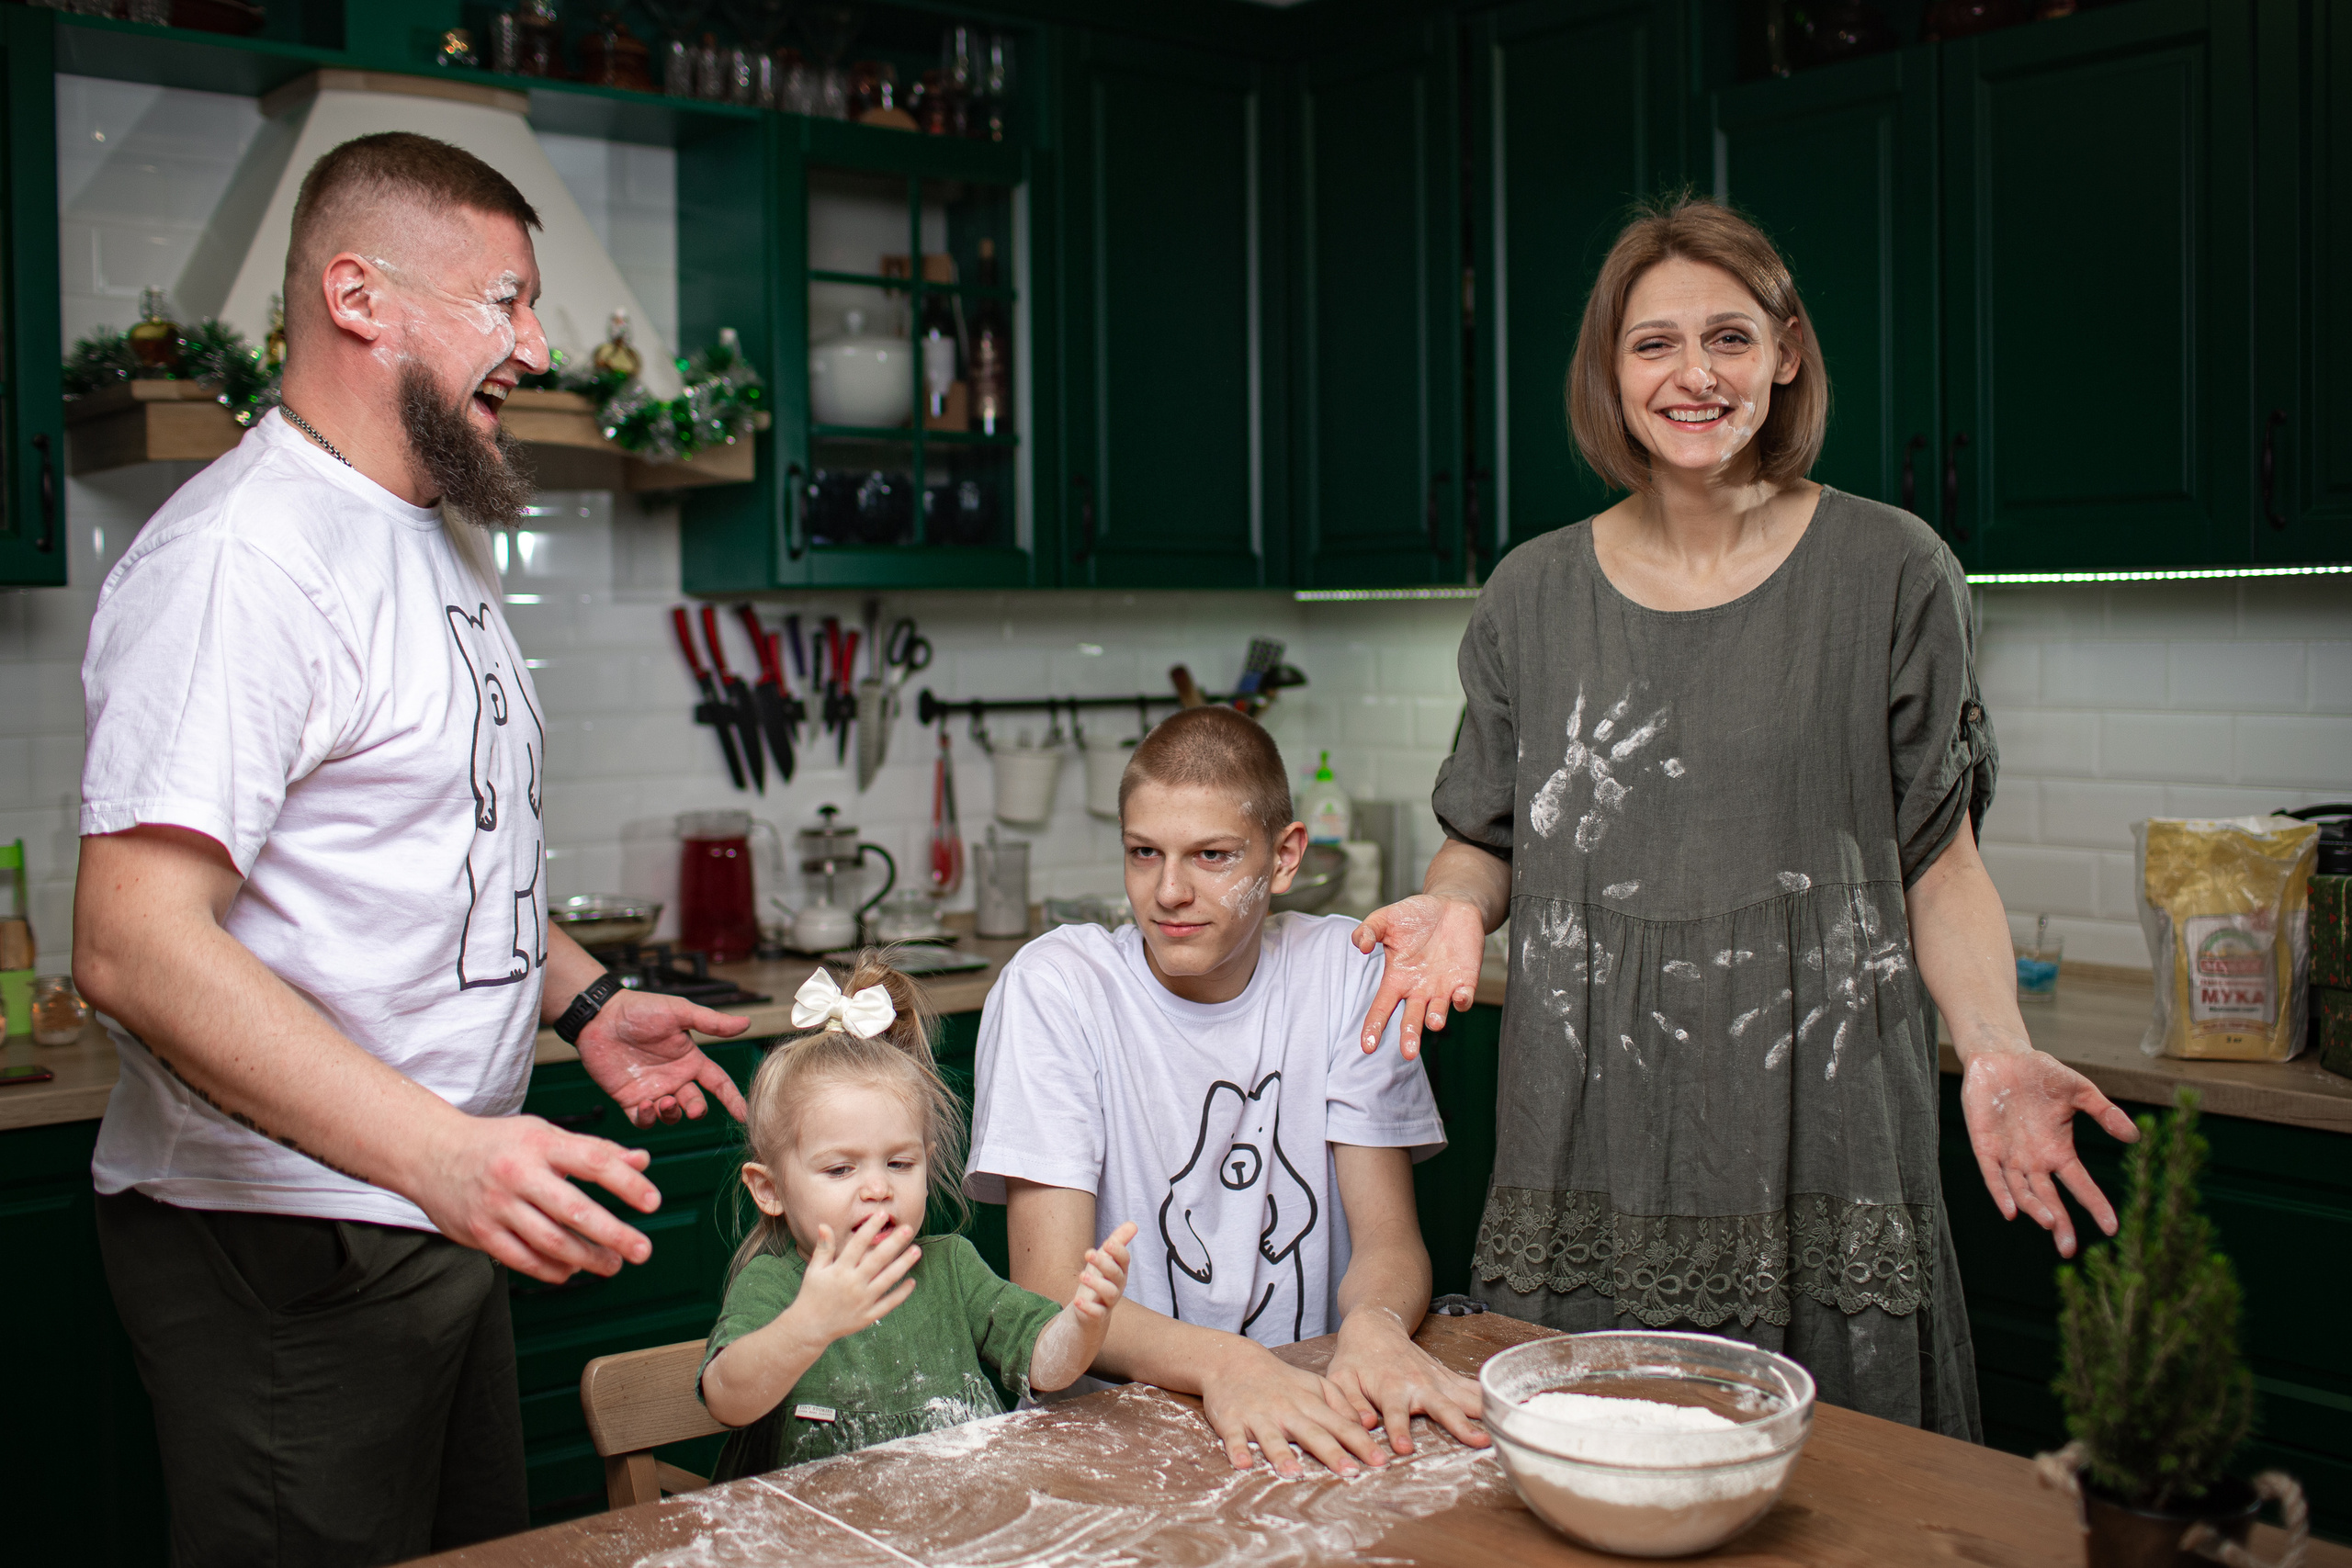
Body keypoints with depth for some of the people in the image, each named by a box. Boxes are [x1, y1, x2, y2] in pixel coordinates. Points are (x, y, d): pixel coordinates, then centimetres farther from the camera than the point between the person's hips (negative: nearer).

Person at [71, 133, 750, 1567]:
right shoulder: (244, 554, -20)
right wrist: (438, 1151, -37)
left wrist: (582, 1001, 13)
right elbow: (137, 948, -29)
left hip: (442, 1214, 10)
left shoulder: (438, 537, 13)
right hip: (284, 1252, -10)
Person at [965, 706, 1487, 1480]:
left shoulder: (1343, 970, 1)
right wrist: (1220, 1364, -31)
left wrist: (1375, 1324, -24)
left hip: (1308, 1413, 2)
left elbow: (1389, 1240, 0)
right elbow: (1051, 1290, -13)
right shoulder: (1053, 984, -7)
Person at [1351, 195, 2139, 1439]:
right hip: (1589, 1142, 2)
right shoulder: (1533, 594, 8)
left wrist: (1996, 1049, -13)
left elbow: (1939, 862, 3)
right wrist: (1456, 906, -7)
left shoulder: (1890, 575, 2)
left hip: (1817, 1129, -1)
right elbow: (1486, 843, 15)